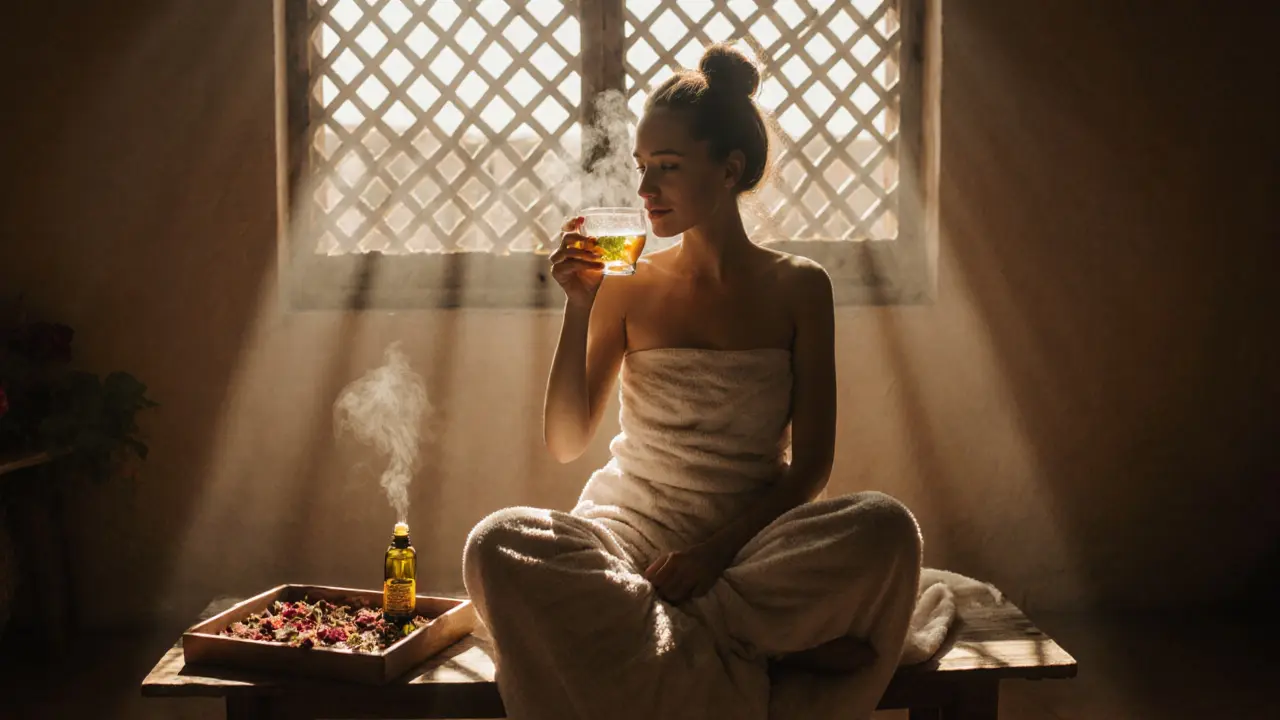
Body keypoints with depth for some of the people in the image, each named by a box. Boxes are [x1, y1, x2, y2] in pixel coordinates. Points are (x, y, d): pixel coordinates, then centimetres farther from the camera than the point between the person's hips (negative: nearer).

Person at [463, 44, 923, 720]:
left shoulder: (798, 287, 3)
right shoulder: (628, 286, 5)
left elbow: (810, 465, -1)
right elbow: (565, 442, 3)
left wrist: (720, 548, -16)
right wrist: (579, 309, -8)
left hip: (750, 545, -1)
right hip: (632, 531, 1)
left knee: (885, 528, -30)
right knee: (496, 544, -31)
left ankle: (672, 639, -24)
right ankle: (764, 646, -27)